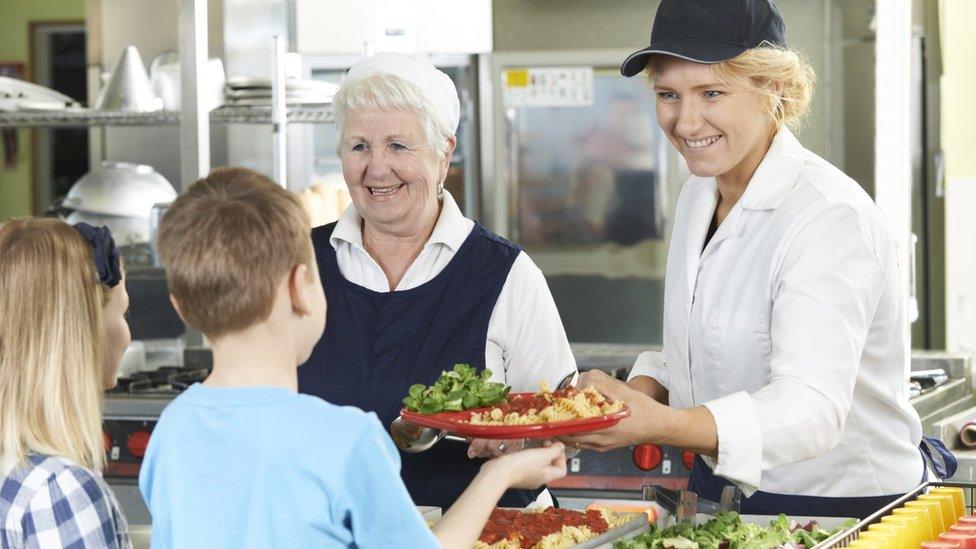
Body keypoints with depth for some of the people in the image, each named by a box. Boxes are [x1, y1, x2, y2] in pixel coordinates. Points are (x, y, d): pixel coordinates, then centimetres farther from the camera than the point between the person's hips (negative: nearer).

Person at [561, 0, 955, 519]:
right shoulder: (700, 192, 5)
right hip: (719, 487, 7)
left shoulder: (830, 217, -20)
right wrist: (640, 394, -7)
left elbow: (812, 409, -31)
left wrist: (661, 424, -45)